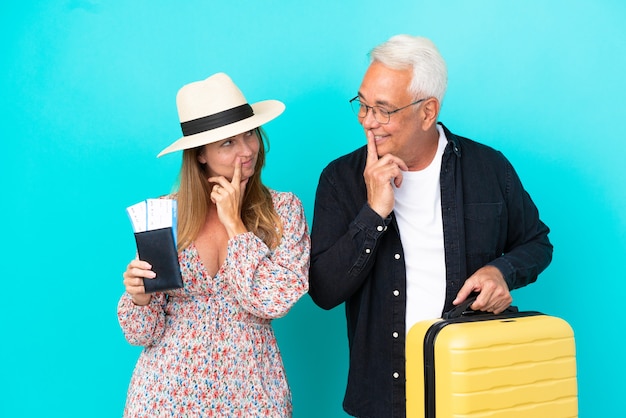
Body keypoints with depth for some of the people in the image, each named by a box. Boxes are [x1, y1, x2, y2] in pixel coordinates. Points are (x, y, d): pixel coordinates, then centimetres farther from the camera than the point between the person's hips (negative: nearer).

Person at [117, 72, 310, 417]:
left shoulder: (283, 210, -6)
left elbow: (274, 301, -17)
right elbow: (143, 333, -1)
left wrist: (234, 223, -14)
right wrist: (139, 298, -21)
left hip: (249, 389, 0)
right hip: (169, 388, 0)